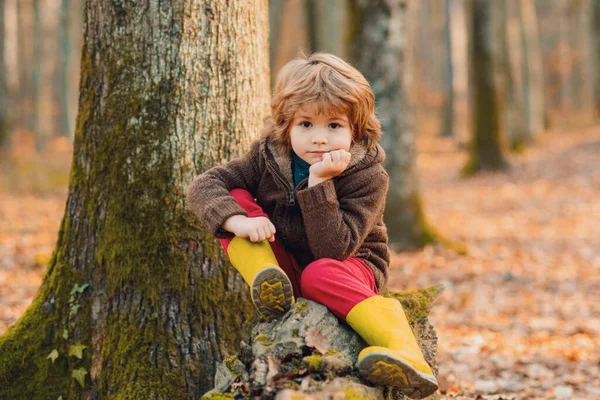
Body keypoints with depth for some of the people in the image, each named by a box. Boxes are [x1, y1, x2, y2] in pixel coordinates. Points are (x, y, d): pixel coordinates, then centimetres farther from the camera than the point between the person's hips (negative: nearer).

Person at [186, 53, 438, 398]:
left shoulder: (368, 177, -20)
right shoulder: (268, 157, -8)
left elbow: (333, 249, -30)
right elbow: (204, 186, -13)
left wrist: (320, 182, -35)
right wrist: (237, 220, -32)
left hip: (351, 269, -4)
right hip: (285, 268, 4)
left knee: (321, 275, -42)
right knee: (235, 200, -14)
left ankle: (406, 356, -52)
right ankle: (267, 283, -31)